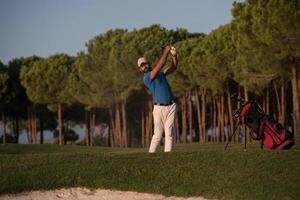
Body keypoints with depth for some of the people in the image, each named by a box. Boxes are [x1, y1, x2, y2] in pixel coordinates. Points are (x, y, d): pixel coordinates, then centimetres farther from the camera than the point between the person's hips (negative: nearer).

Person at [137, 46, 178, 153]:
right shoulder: (147, 77, -9)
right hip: (159, 108, -4)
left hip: (171, 106, 4)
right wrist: (166, 51, -13)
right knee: (158, 134, 0)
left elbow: (173, 67, 6)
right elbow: (160, 64, -18)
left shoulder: (160, 72, 14)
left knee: (169, 133, -6)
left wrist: (174, 55, -11)